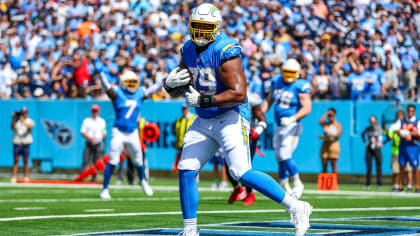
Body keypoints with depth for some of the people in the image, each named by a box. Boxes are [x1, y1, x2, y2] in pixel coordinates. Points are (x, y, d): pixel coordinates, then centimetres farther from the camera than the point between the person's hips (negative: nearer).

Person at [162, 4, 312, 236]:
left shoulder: (225, 51, -19)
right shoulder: (189, 50, 7)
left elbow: (239, 94, -25)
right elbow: (175, 90, 14)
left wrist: (202, 100, -26)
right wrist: (170, 83, -10)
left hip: (230, 118, -8)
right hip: (204, 120, 8)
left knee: (242, 173, -18)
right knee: (186, 172, 2)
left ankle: (296, 208, -9)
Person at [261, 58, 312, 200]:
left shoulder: (300, 87, -13)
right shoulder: (277, 82, 6)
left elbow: (307, 108, -20)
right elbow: (269, 100, 18)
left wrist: (292, 119, -32)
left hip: (292, 126, -7)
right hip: (279, 127, 7)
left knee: (285, 156, -17)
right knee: (279, 159, 9)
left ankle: (297, 184, 2)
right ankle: (286, 189, 21)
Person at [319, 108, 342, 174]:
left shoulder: (338, 125, 6)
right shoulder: (326, 124, 14)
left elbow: (338, 135, -6)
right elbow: (320, 121, -8)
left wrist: (330, 135, -22)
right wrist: (326, 113, 1)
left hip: (334, 144, -3)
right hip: (325, 144, 3)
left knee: (334, 165, -7)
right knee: (324, 165, -2)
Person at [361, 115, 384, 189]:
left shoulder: (380, 128, -3)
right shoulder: (368, 129, 4)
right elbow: (363, 135, 26)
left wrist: (382, 143, -1)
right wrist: (365, 141, 13)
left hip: (377, 149, -2)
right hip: (369, 149, 2)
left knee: (378, 166, -3)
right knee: (368, 166, 1)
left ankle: (379, 183, 2)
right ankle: (367, 183, 5)